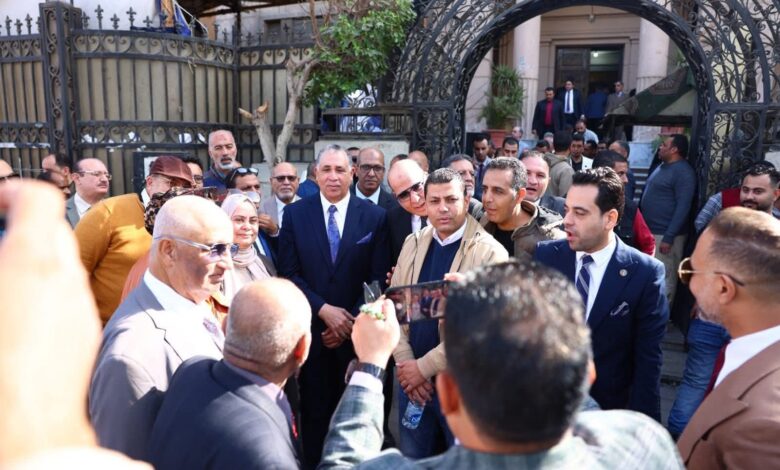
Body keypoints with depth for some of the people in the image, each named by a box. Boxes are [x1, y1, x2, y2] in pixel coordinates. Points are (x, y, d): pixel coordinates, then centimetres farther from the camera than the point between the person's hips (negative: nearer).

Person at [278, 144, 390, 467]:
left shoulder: (375, 216, -1)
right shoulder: (295, 214, 1)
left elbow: (378, 278, -3)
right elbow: (289, 273, -4)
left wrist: (353, 322, -10)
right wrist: (324, 310, -13)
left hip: (356, 331, 0)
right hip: (311, 330, 0)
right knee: (314, 411, 13)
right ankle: (313, 461, 31)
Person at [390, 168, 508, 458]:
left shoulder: (489, 252, -14)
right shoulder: (414, 243, 4)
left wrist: (424, 366, -15)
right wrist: (405, 363, -6)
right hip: (411, 377, 5)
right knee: (410, 458, 19)